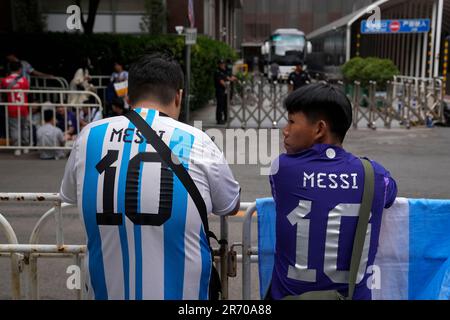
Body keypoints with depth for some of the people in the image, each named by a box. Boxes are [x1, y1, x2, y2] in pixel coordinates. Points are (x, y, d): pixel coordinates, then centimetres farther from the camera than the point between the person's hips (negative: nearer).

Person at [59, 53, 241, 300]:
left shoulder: (89, 137, -4)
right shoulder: (196, 142, -9)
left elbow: (70, 196, 15)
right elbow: (231, 207, 7)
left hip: (109, 291, 2)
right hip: (180, 293, -1)